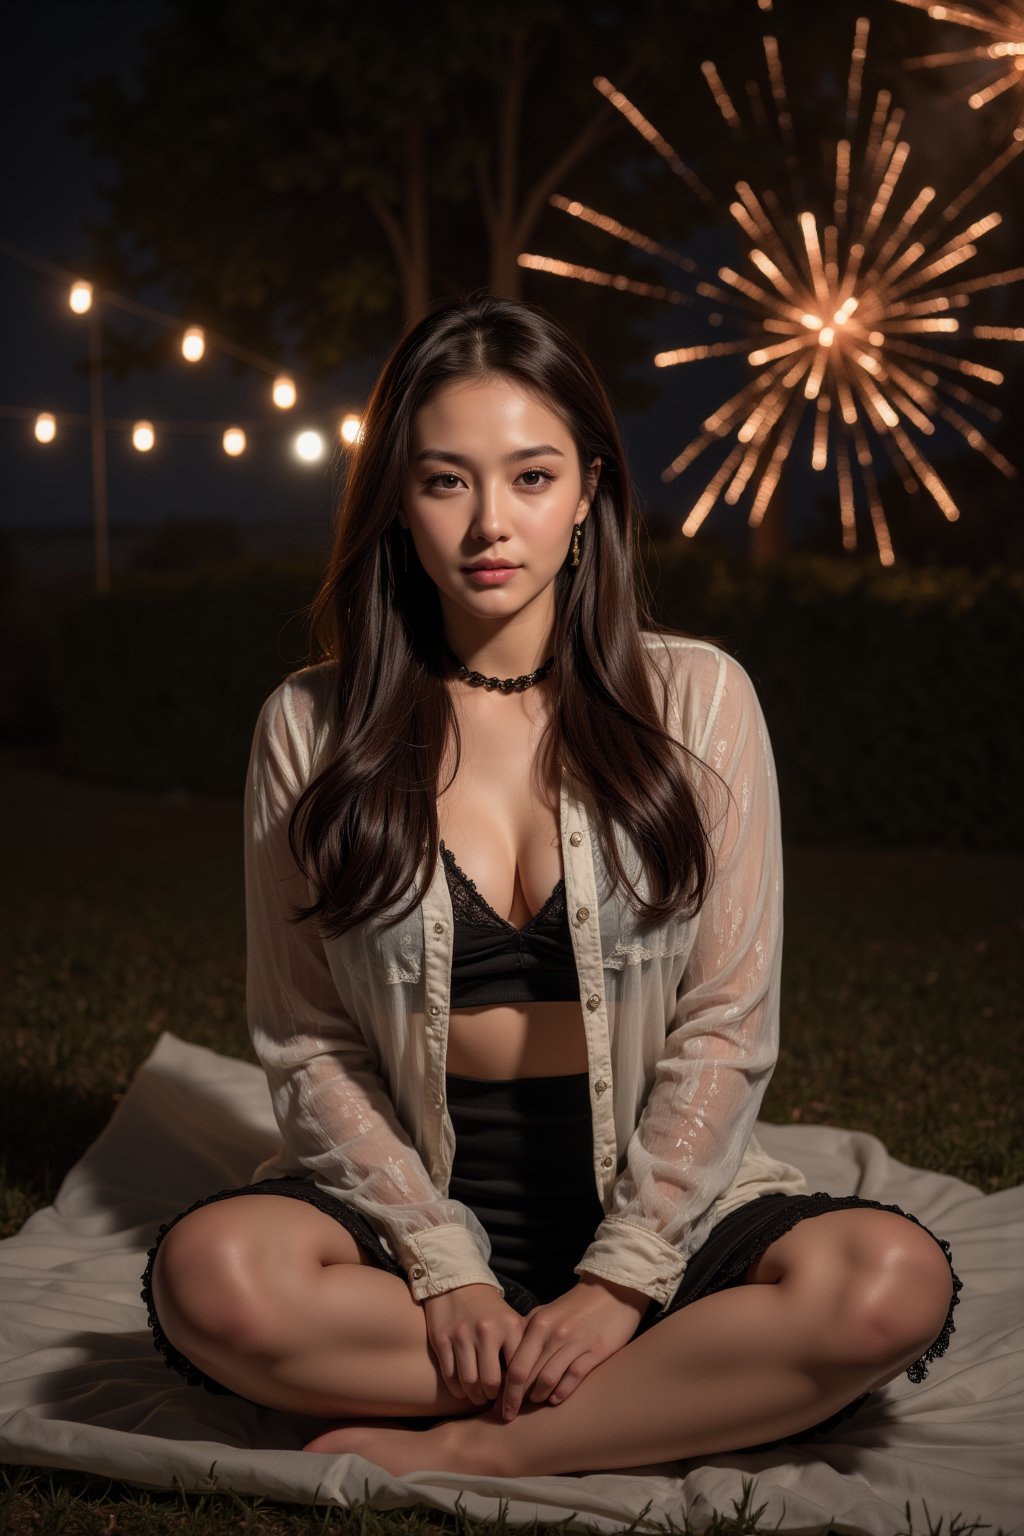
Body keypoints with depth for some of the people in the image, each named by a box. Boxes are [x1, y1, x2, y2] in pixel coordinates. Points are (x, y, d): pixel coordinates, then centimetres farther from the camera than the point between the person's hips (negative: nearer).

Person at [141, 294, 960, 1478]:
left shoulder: (696, 698, 0)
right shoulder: (311, 731, 1)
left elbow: (724, 1029, -3)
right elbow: (308, 1046, -1)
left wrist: (621, 1280, -13)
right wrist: (445, 1271, -14)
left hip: (657, 1194, 0)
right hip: (419, 1197, 1)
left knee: (895, 1281, -29)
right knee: (212, 1275, -31)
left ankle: (458, 1454, -18)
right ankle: (691, 1398, -16)